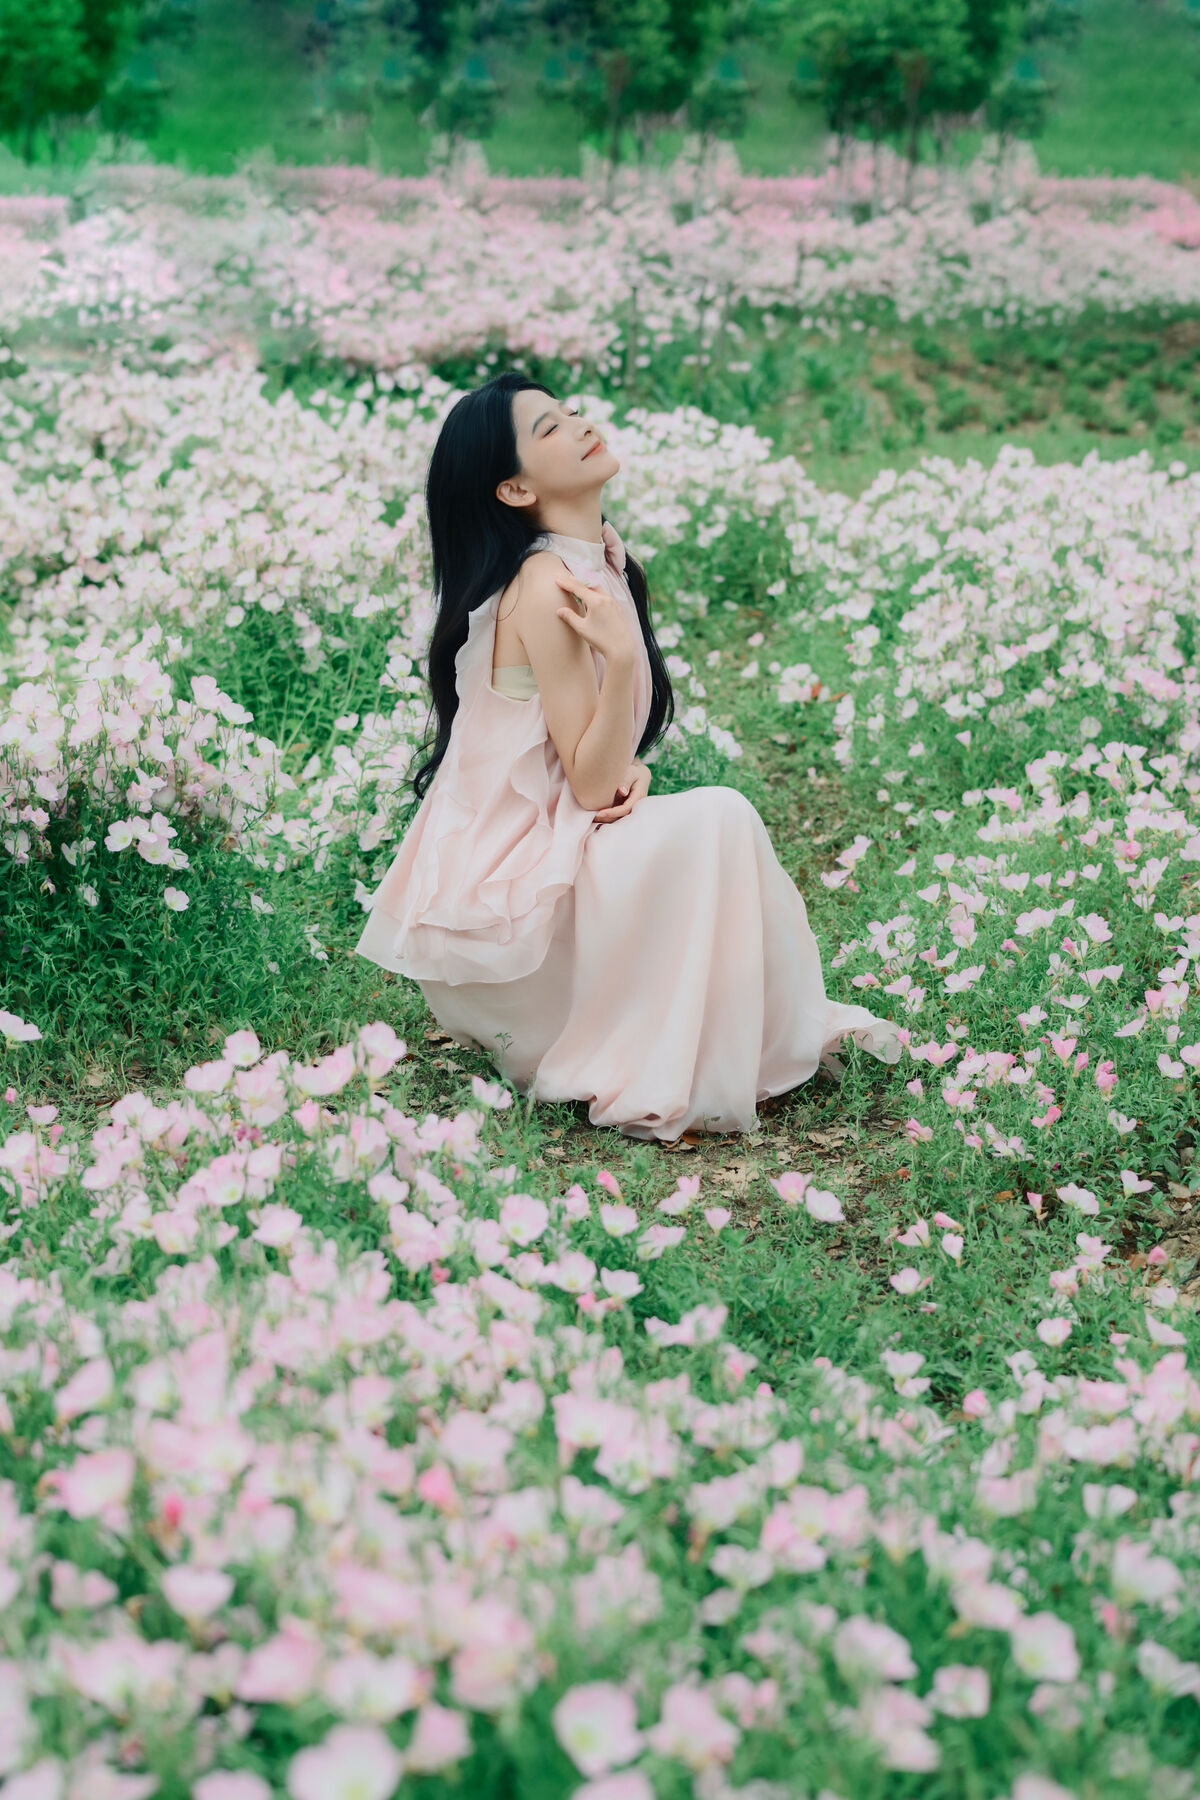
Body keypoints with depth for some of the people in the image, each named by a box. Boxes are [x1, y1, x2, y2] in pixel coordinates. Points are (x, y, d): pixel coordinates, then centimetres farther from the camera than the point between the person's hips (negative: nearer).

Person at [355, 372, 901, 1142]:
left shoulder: (598, 558, 6)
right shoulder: (547, 590, -22)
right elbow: (591, 788, -20)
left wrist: (628, 771, -7)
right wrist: (622, 657, -31)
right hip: (497, 886, -9)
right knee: (715, 821, -22)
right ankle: (661, 1083, -13)